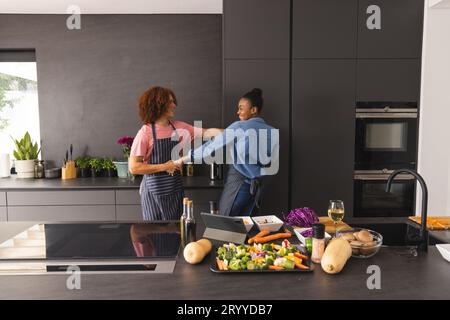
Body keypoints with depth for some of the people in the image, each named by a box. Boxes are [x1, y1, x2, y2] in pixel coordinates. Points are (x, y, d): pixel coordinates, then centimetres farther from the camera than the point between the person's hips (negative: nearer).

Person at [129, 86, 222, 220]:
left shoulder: (179, 127, 2)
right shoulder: (146, 132, -14)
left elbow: (206, 133, 2)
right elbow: (133, 167, -15)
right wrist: (164, 167, -16)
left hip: (175, 190, 5)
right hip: (154, 192, -5)